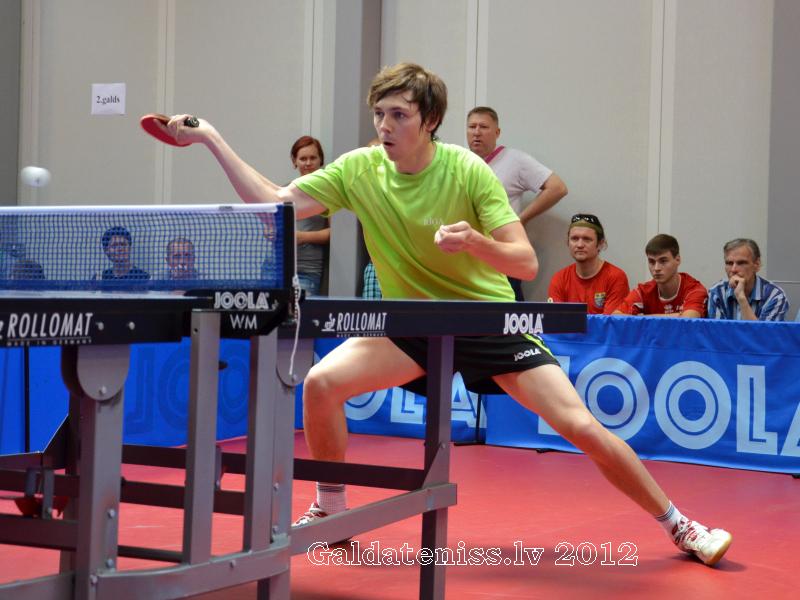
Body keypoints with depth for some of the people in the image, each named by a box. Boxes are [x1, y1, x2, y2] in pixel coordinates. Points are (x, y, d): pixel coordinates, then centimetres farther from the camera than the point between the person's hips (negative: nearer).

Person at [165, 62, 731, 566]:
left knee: (582, 426, -13)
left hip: (489, 318, -3)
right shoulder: (358, 169, -9)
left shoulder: (469, 171, -18)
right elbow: (273, 203, -8)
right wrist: (214, 140, -15)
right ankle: (331, 509, 6)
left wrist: (475, 242, -40)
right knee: (321, 382, -18)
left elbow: (526, 262, -19)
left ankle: (678, 524, 6)